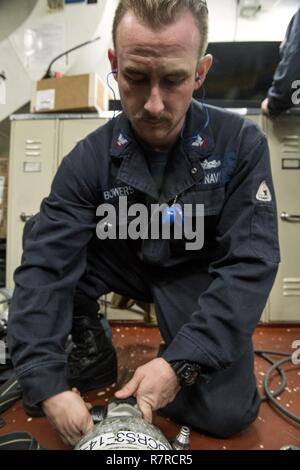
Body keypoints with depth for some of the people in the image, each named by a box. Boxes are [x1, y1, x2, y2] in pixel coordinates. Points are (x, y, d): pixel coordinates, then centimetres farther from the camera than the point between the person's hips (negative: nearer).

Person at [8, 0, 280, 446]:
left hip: (199, 274, -1)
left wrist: (180, 362, -32)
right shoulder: (91, 157, -16)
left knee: (227, 412, -17)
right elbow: (45, 263, -21)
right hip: (126, 261, 2)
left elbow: (252, 262, -23)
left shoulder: (241, 144, -18)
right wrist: (47, 382, -31)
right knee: (40, 239, -20)